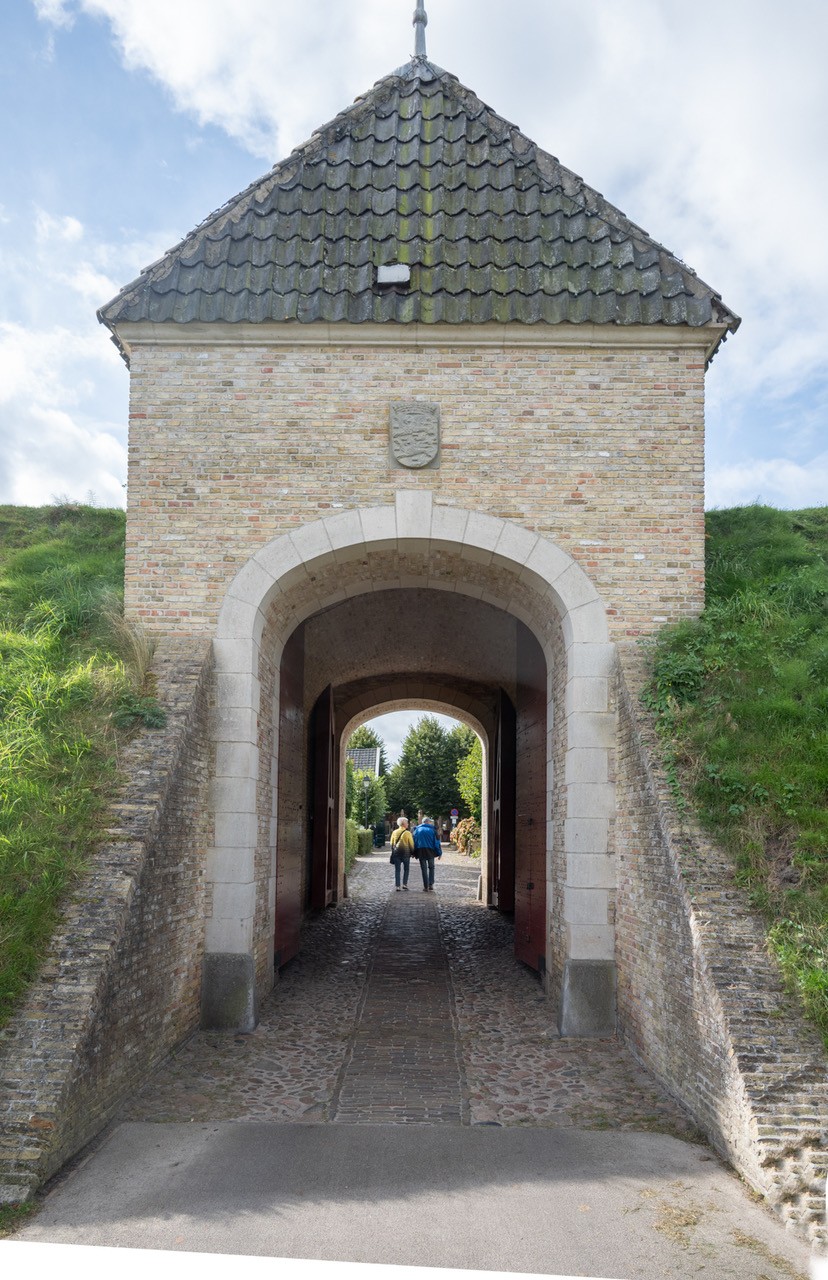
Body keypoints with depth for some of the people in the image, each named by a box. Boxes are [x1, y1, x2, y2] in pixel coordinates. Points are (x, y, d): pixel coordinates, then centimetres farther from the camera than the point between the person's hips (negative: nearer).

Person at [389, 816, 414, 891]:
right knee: (406, 869, 13)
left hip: (396, 853, 3)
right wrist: (412, 852, 7)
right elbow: (411, 844, -6)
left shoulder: (394, 832, 3)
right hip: (406, 853, -3)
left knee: (397, 870, 5)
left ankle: (397, 886, 1)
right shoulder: (407, 833, -8)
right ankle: (405, 884, 5)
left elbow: (392, 843, 9)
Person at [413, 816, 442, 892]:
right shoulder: (432, 830, -2)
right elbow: (436, 842, -2)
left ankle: (425, 886, 4)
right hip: (430, 851, -1)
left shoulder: (417, 830, 5)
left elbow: (414, 842, 7)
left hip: (420, 851, 1)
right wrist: (439, 853, 3)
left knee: (424, 869, 6)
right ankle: (431, 885, 2)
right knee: (431, 868, 12)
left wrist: (414, 853, 12)